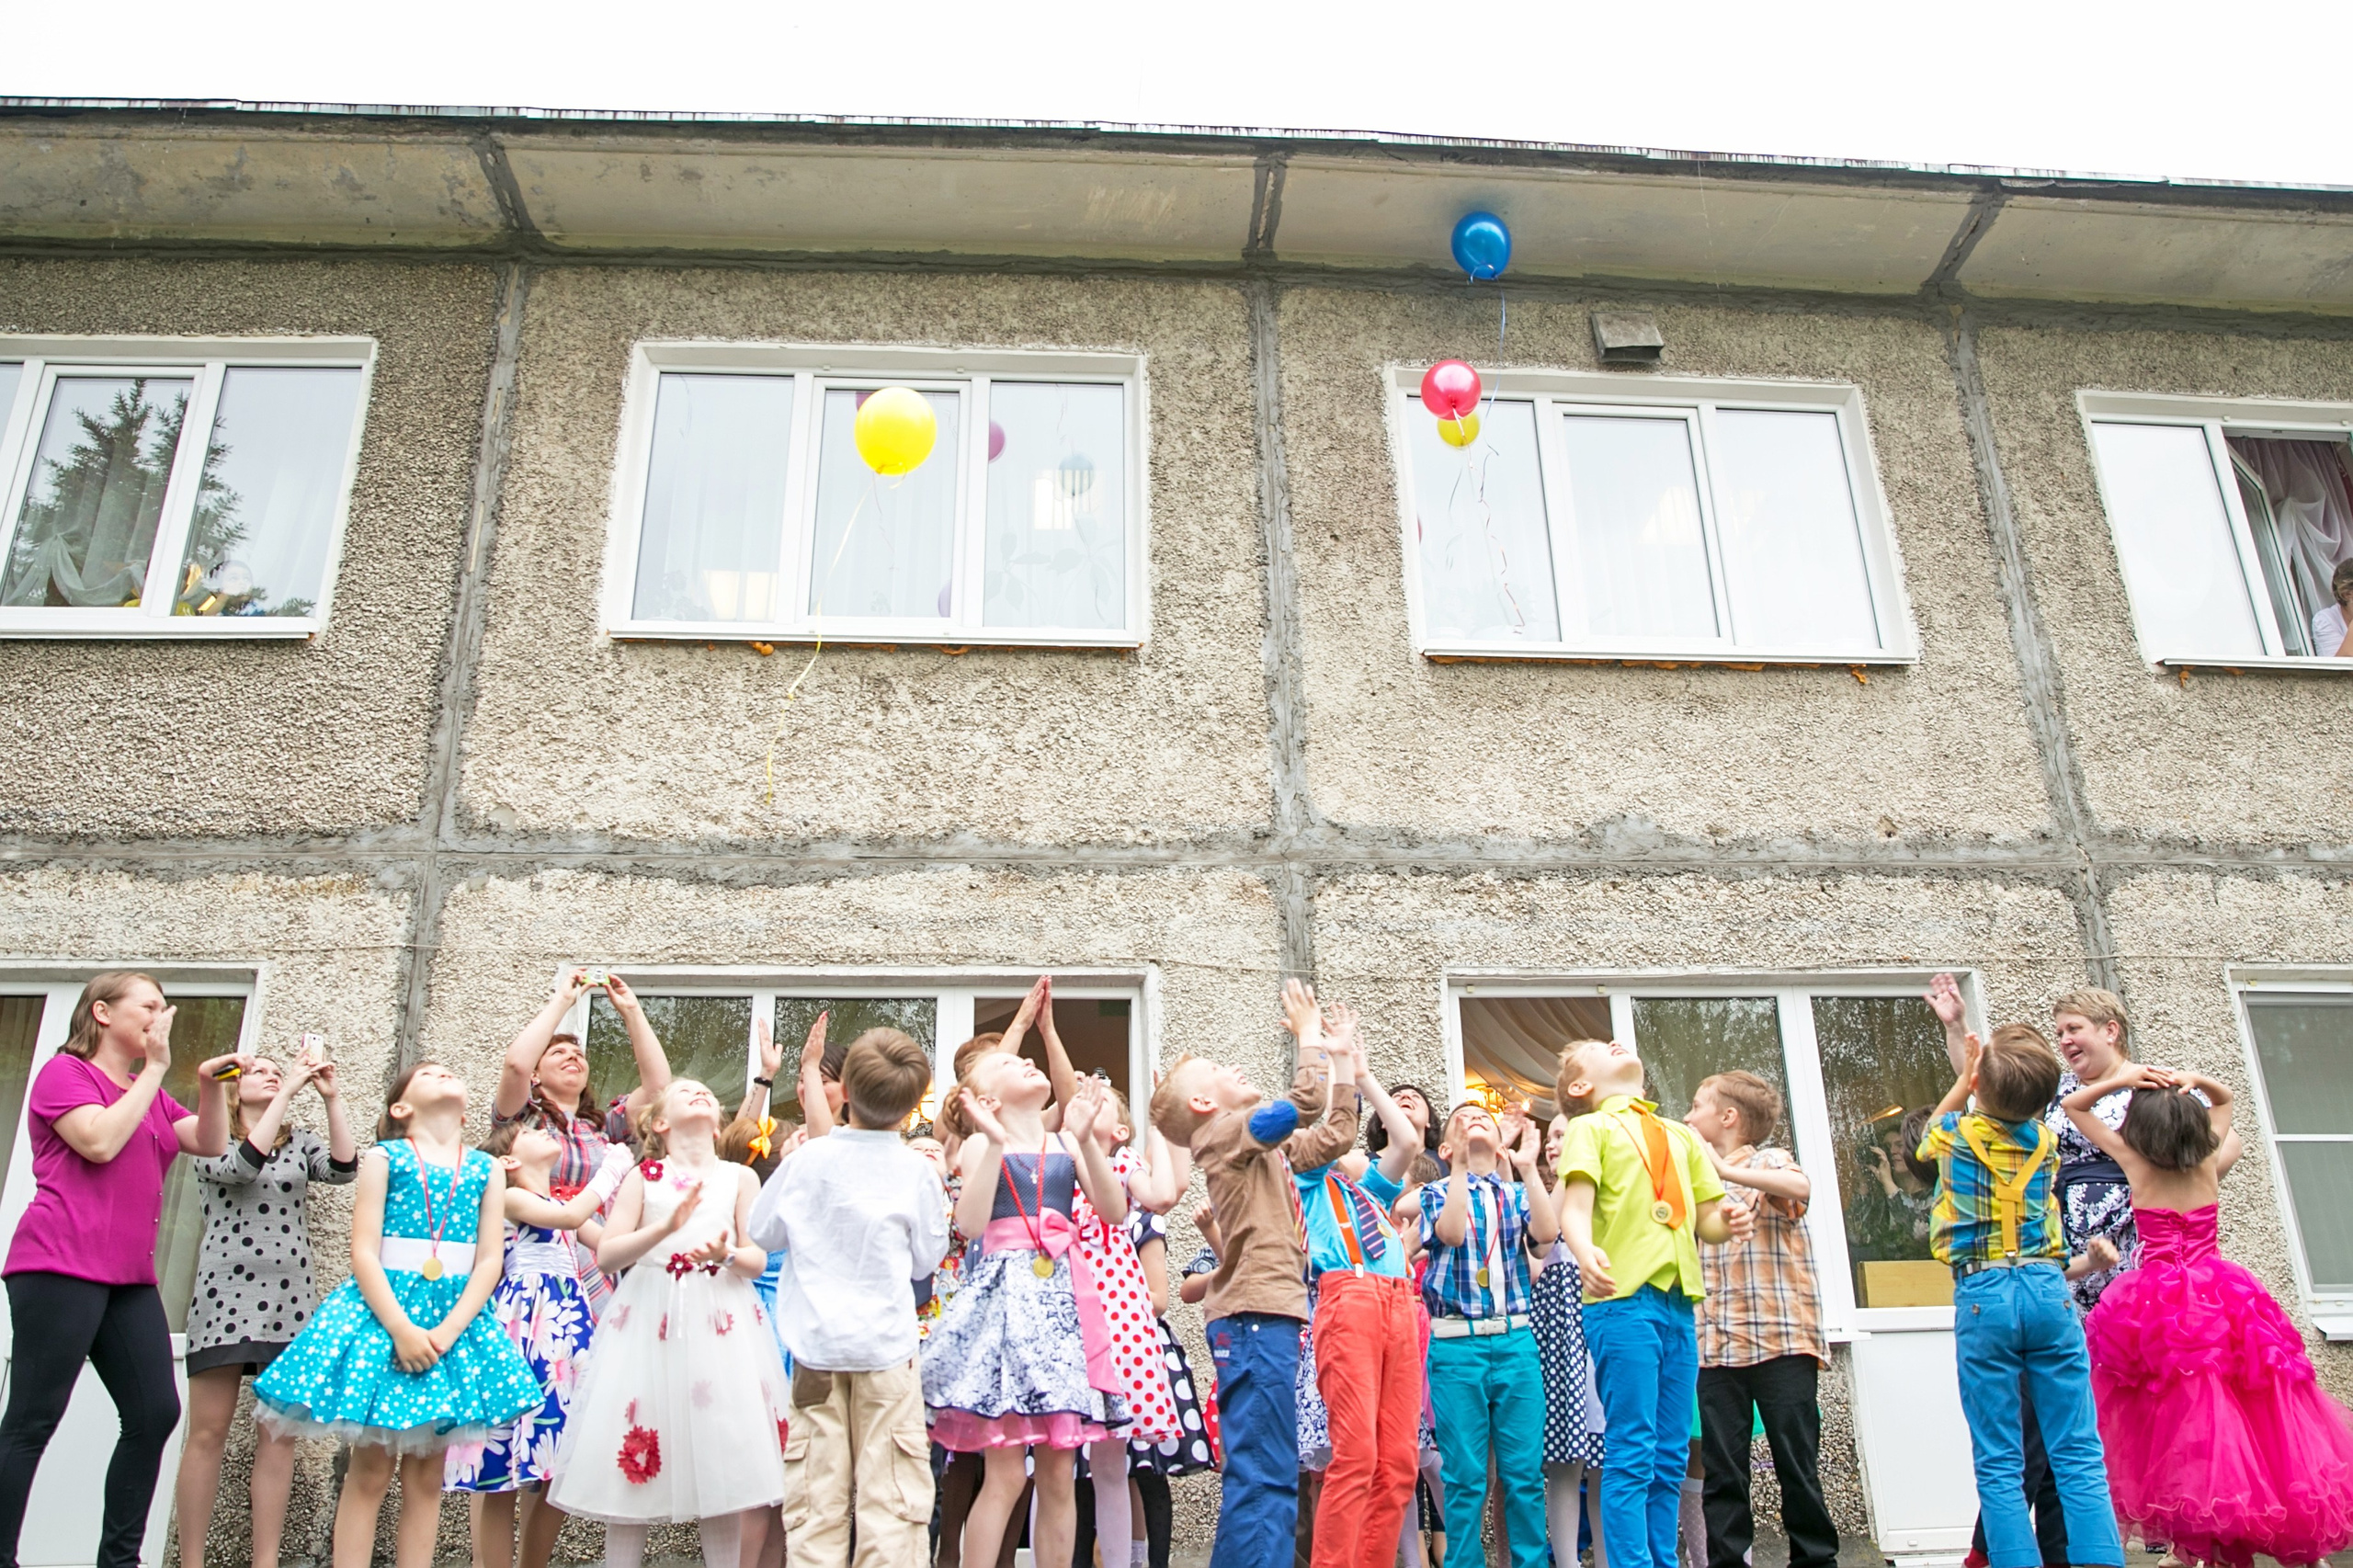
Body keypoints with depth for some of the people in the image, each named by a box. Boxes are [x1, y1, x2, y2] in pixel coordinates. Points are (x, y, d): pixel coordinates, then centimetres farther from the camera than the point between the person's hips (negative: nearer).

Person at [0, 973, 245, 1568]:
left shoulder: (151, 1095, 22)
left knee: (155, 1413, 1)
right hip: (60, 1267, -7)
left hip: (129, 1278, 8)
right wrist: (154, 1070, -10)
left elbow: (212, 1144, 13)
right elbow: (99, 1142, -16)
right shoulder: (65, 1072, -1)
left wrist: (212, 1085, -3)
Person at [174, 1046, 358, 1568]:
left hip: (289, 1298, 3)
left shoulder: (301, 1142, 14)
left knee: (279, 1432, 0)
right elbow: (241, 1166, -15)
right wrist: (289, 1091, -16)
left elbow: (344, 1168, -5)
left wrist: (331, 1097, -12)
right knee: (208, 1431, -3)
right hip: (225, 1292, -3)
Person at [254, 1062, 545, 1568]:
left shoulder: (488, 1169, 9)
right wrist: (401, 1327, -15)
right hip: (383, 1308, -2)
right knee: (370, 1470, -1)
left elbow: (489, 1261, 3)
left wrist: (447, 1332, -10)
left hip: (456, 1316, 3)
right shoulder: (384, 1158, 2)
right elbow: (364, 1252, -6)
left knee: (426, 1476, 6)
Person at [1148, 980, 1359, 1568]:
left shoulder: (1264, 1145, 22)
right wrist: (1308, 1034, -5)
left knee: (1266, 1475, 13)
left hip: (1269, 1313, 10)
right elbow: (1304, 1104, -18)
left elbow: (1333, 1134, 25)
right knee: (1265, 1477, -14)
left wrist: (1344, 1059, 24)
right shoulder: (1225, 1133, -5)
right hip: (1254, 1317, -10)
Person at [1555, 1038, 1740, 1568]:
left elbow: (1705, 1220, 20)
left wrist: (1728, 1223, -4)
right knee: (1633, 1454, -7)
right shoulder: (1591, 1127, 6)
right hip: (1623, 1300, -5)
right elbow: (1575, 1207, -7)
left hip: (1679, 1303, 6)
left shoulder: (1683, 1136, 23)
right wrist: (1585, 1250, -29)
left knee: (1671, 1456, 8)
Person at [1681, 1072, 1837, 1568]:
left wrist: (1725, 1171, -28)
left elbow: (1801, 1187, -19)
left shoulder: (1770, 1161, 1)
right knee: (1721, 1471, 4)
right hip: (1715, 1345, 5)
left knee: (1797, 1463, 2)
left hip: (1780, 1338, -5)